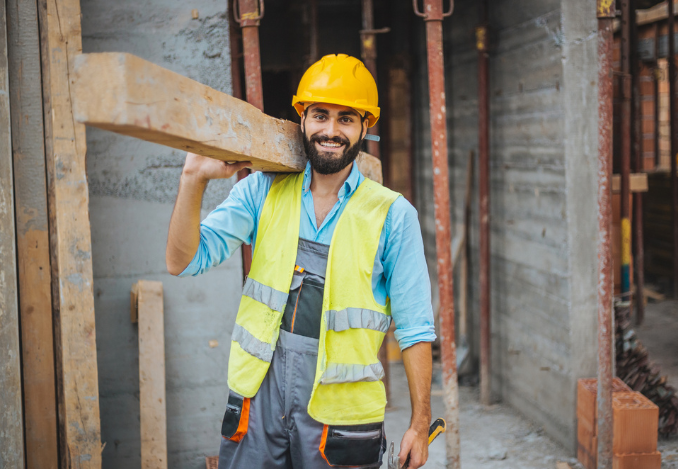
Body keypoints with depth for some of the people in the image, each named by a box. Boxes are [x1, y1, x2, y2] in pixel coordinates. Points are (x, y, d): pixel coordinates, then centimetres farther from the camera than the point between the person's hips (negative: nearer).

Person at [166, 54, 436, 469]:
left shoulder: (393, 215, -2)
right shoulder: (263, 192, 4)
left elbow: (415, 327, -1)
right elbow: (184, 262, -3)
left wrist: (420, 422, -2)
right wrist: (195, 179, -15)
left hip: (341, 413, -1)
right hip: (258, 399, 2)